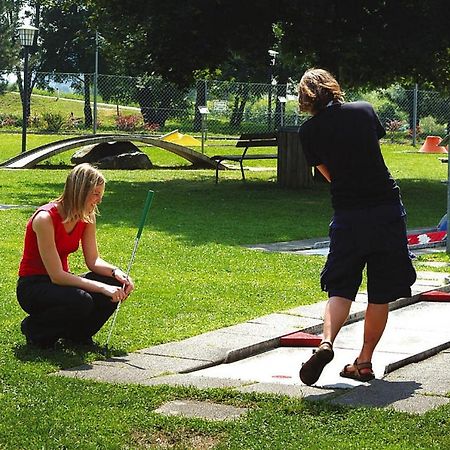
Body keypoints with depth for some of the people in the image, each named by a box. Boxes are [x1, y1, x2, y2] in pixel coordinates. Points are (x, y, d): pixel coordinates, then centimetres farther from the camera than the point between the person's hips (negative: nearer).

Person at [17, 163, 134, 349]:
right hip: (33, 287, -7)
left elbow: (93, 260, 1)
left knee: (116, 286, -15)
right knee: (81, 301, -35)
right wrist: (101, 287, -34)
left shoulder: (86, 217, -3)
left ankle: (77, 333, 6)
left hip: (61, 281, 7)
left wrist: (115, 271, -21)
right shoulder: (45, 218, -26)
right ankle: (34, 328, -7)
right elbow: (56, 275, -28)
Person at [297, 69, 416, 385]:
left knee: (341, 288, 6)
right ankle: (364, 361, 12)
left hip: (348, 215, -1)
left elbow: (328, 174, 10)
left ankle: (326, 342, -19)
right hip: (388, 208, 1)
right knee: (381, 294, 10)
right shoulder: (365, 110, 3)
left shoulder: (309, 131, -1)